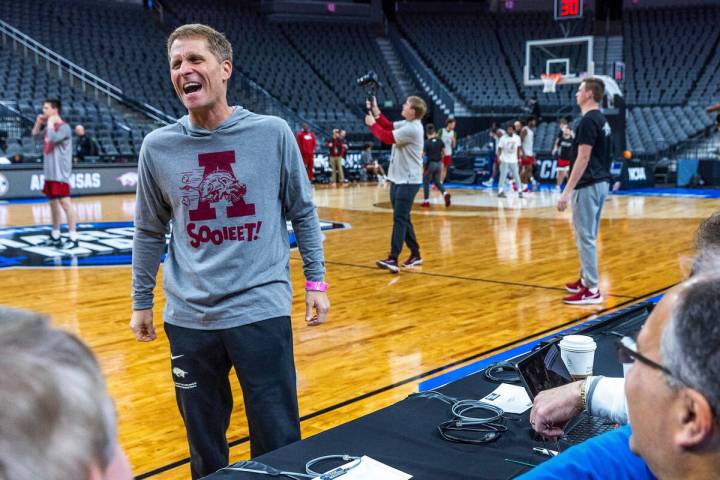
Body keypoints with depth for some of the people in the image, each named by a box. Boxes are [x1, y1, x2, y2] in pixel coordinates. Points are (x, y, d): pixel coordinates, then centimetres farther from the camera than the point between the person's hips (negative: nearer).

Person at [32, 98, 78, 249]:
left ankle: (73, 238, -9)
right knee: (53, 203, 14)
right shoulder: (49, 126, 12)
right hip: (50, 173, 9)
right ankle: (55, 236, 24)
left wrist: (50, 122, -17)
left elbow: (53, 138, -31)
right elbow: (35, 134, 26)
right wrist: (39, 122, 9)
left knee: (65, 203, -10)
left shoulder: (64, 127, -14)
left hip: (60, 173, -9)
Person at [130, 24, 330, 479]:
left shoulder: (272, 133, -4)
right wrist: (142, 303, 13)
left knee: (278, 440, 6)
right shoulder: (158, 147, 1)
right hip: (188, 318, 2)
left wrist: (316, 280, 4)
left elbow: (303, 211, 5)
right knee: (203, 440, 14)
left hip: (261, 309, -2)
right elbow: (150, 233, 10)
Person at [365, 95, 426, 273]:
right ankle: (415, 255, 23)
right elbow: (389, 126, 17)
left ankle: (393, 260, -17)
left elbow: (388, 137, -20)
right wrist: (376, 113, 4)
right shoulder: (407, 124, 10)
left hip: (408, 181, -10)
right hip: (398, 179, 10)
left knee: (399, 219, -13)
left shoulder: (412, 129, -19)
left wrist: (372, 124, -7)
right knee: (403, 218, 14)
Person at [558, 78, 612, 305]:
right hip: (600, 182, 10)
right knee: (587, 236, 18)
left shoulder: (588, 120, -16)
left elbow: (583, 158, -21)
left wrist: (567, 191, -21)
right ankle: (586, 280, 27)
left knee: (585, 237, -6)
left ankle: (591, 290, -3)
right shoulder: (602, 120, 15)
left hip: (589, 185, -10)